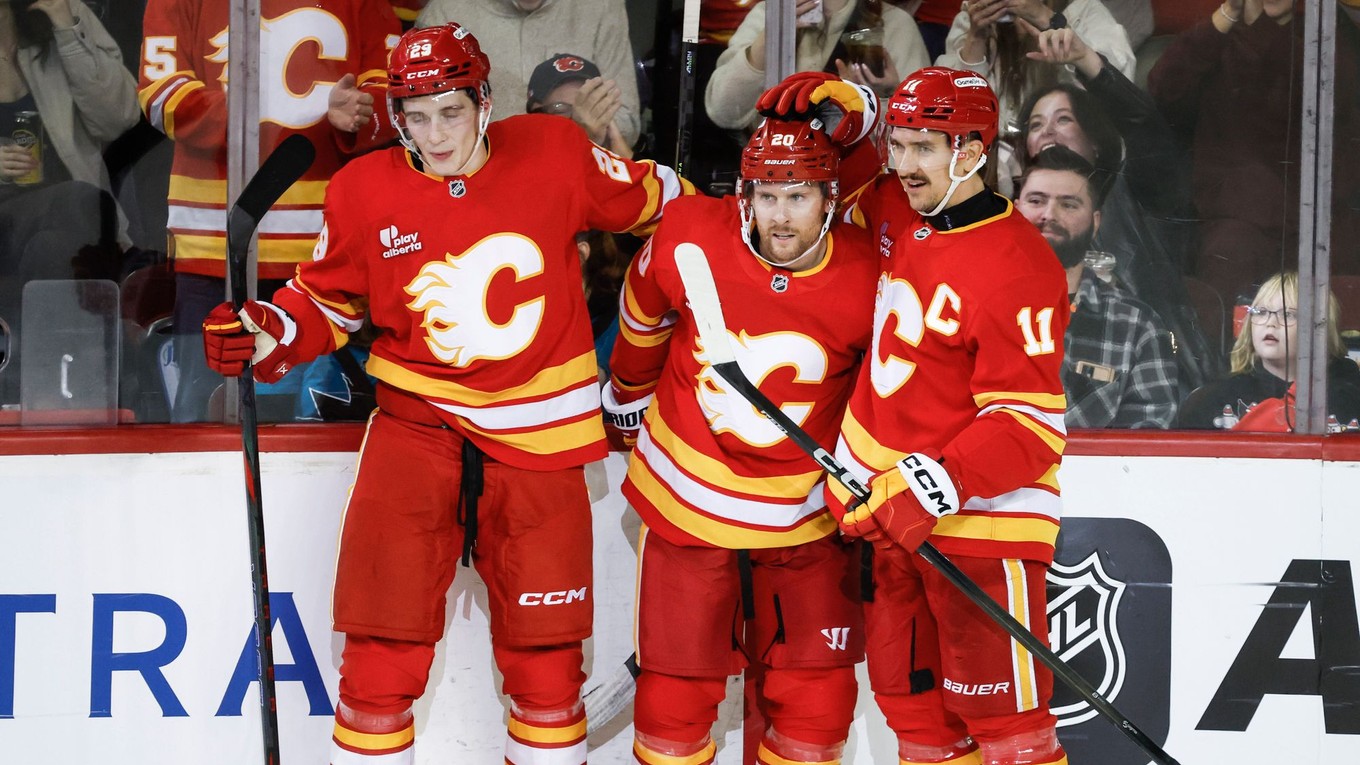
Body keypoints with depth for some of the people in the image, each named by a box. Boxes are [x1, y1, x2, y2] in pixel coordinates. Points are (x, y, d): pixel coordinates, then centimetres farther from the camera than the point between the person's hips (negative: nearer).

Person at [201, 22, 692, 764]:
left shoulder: (555, 153, -6)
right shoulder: (364, 190, -4)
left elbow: (649, 199, 10)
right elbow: (328, 300, 8)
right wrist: (268, 331, -8)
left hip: (537, 433, 0)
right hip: (417, 421, 0)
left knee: (545, 652, 9)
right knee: (383, 646, -3)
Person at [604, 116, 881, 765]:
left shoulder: (870, 278, -15)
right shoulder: (688, 239, -17)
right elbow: (642, 316, 6)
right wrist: (629, 394, 20)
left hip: (809, 515, 0)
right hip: (687, 499, 0)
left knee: (816, 707, 3)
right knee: (674, 698, 5)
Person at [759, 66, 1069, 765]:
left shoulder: (1019, 268, -19)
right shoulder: (895, 214, 4)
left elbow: (1028, 425, -21)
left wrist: (934, 491, -30)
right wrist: (830, 104, 2)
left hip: (979, 517, -8)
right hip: (885, 503, 8)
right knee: (910, 702, 15)